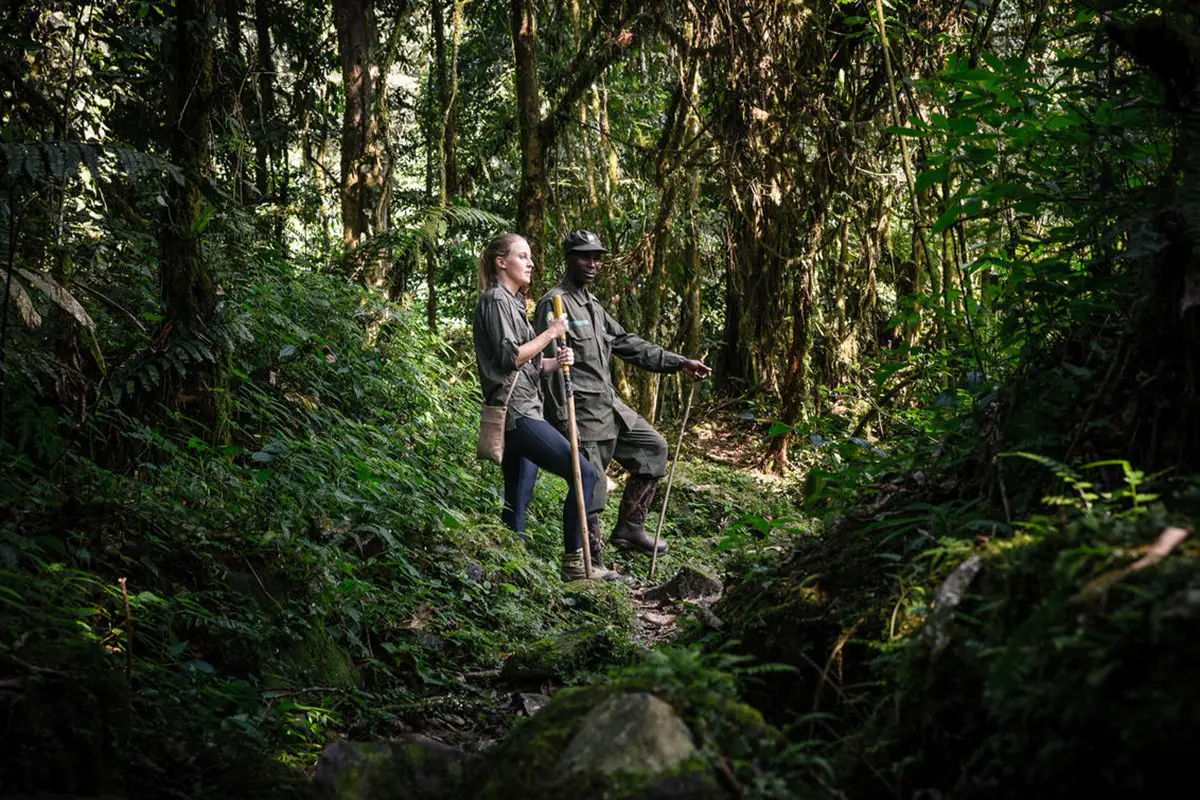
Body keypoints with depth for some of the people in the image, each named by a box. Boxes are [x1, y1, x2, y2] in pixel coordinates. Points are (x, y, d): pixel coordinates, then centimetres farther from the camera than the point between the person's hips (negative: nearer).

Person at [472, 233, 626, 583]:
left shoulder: (512, 302, 23)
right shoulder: (495, 300, -6)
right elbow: (509, 357, -15)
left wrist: (556, 362, 3)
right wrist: (550, 333, -9)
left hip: (524, 413, 10)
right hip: (514, 412, -10)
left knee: (517, 502, 8)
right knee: (583, 474, -15)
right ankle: (574, 563, -12)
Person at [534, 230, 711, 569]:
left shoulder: (593, 306, 18)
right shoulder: (554, 304, -11)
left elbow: (628, 343, 20)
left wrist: (679, 363, 15)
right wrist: (562, 422, -21)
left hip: (609, 406, 10)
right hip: (580, 412, -10)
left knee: (652, 447, 15)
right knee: (589, 492, -5)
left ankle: (629, 528, 18)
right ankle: (592, 568, 5)